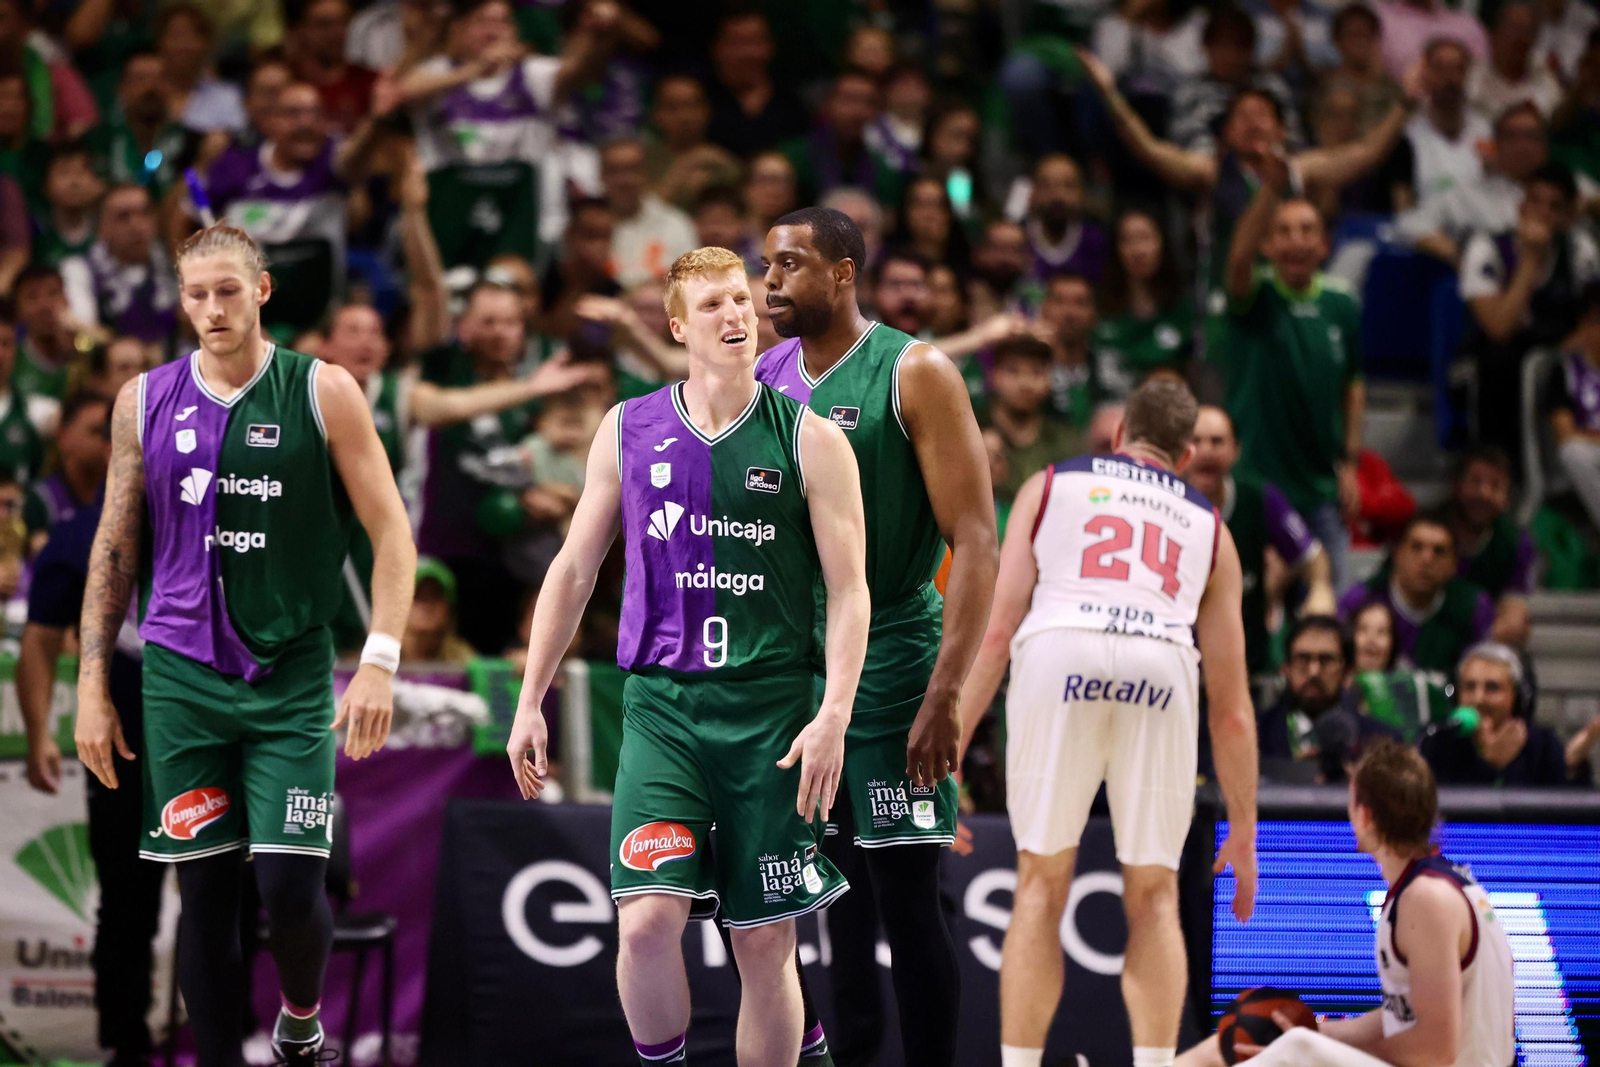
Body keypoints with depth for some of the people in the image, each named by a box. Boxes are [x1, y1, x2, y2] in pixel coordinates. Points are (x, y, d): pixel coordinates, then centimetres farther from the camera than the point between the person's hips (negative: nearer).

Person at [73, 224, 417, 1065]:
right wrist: (93, 686, 7)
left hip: (291, 677, -2)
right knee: (204, 891, 2)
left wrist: (380, 661, -11)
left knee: (290, 882, -9)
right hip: (181, 674, 2)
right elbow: (115, 547, 12)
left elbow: (391, 532, 0)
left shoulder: (323, 394, -1)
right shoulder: (145, 402, 6)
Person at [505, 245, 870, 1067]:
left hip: (773, 708, -1)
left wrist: (833, 716, -12)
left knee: (765, 943, 2)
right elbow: (574, 570, 15)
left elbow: (848, 591, 0)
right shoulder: (627, 431, 8)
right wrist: (530, 703, 11)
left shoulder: (810, 440, 2)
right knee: (647, 919, -16)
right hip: (662, 703, 1)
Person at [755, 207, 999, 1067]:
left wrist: (945, 695, -21)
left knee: (906, 904, -5)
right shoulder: (761, 380, 10)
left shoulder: (913, 374, -8)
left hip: (888, 666, -6)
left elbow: (974, 541, -13)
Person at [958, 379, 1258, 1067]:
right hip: (1161, 670, 1)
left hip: (1059, 655, -1)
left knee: (1041, 888, 9)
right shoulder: (1208, 526, 32)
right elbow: (1231, 705, 30)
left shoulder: (1050, 486, 28)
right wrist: (1243, 829, 35)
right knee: (1153, 898, 12)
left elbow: (997, 630, 15)